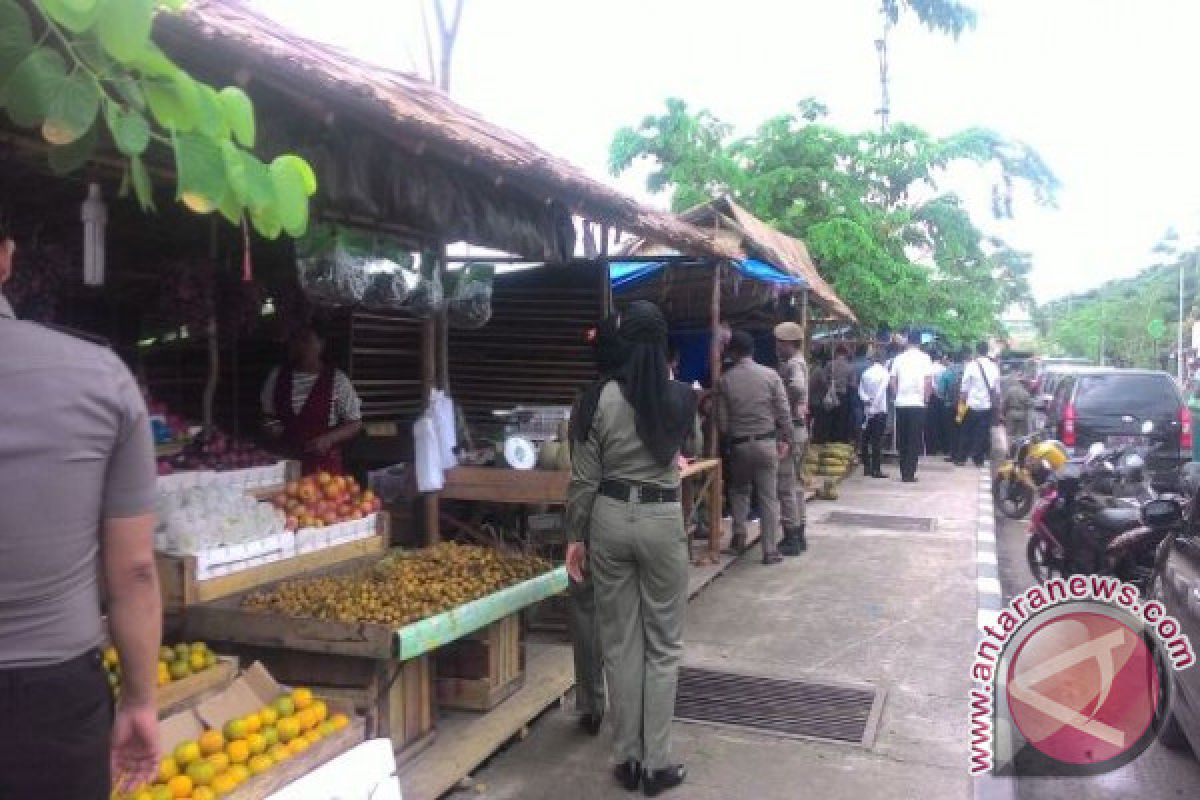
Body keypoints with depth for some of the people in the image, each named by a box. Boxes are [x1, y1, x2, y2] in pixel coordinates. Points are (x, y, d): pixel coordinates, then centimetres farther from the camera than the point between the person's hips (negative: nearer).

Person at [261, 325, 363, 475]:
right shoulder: (277, 376, 6)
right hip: (285, 462, 3)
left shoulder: (337, 380, -4)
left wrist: (328, 439, -14)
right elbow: (267, 414, 20)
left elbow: (355, 424, 0)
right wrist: (273, 427, -1)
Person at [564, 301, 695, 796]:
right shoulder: (680, 398, -4)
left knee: (619, 643, 11)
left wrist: (575, 537, 5)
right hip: (662, 521, 0)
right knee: (663, 646, 10)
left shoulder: (599, 398, -8)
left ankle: (627, 759, 21)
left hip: (609, 518, 1)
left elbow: (584, 478, -5)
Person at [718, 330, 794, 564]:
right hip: (767, 442, 0)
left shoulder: (726, 380, -4)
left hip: (739, 444, 0)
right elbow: (784, 412, -5)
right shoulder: (770, 375, -4)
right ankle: (769, 551, 7)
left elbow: (722, 421, -3)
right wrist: (786, 439, 4)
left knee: (739, 489, 24)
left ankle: (739, 532, 12)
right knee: (769, 498, 5)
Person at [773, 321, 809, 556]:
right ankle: (799, 534, 23)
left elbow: (798, 388, -35)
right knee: (796, 484, 15)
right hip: (799, 429, 10)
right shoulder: (798, 363, 15)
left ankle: (791, 537, -2)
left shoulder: (792, 365, -16)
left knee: (787, 486, -6)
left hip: (790, 429, -10)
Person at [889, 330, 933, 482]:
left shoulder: (899, 358, 5)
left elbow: (893, 381, 4)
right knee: (915, 441, 1)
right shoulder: (924, 358, -2)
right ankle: (910, 473, -1)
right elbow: (928, 381, -6)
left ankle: (904, 472, 14)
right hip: (917, 403, -3)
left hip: (901, 403, 3)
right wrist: (926, 398, 5)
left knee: (902, 440, 11)